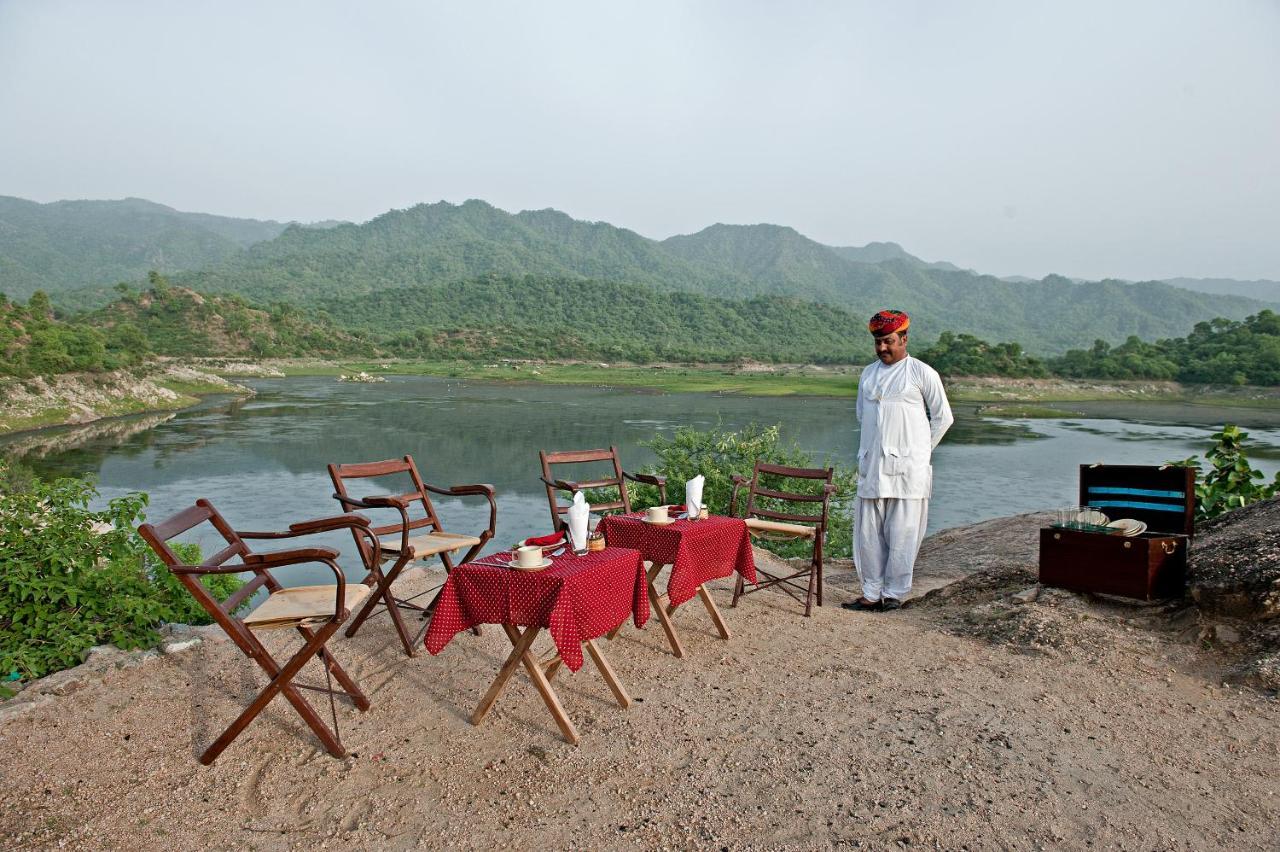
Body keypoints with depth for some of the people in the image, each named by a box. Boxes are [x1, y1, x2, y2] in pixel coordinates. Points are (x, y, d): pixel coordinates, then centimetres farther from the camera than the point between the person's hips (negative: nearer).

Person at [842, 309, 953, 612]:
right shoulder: (868, 374, 13)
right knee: (868, 533, 5)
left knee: (902, 534, 0)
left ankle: (894, 592, 11)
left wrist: (918, 450, 6)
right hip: (871, 467, 5)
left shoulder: (922, 373, -1)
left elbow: (943, 417, 4)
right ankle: (872, 593, 14)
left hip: (907, 468, -5)